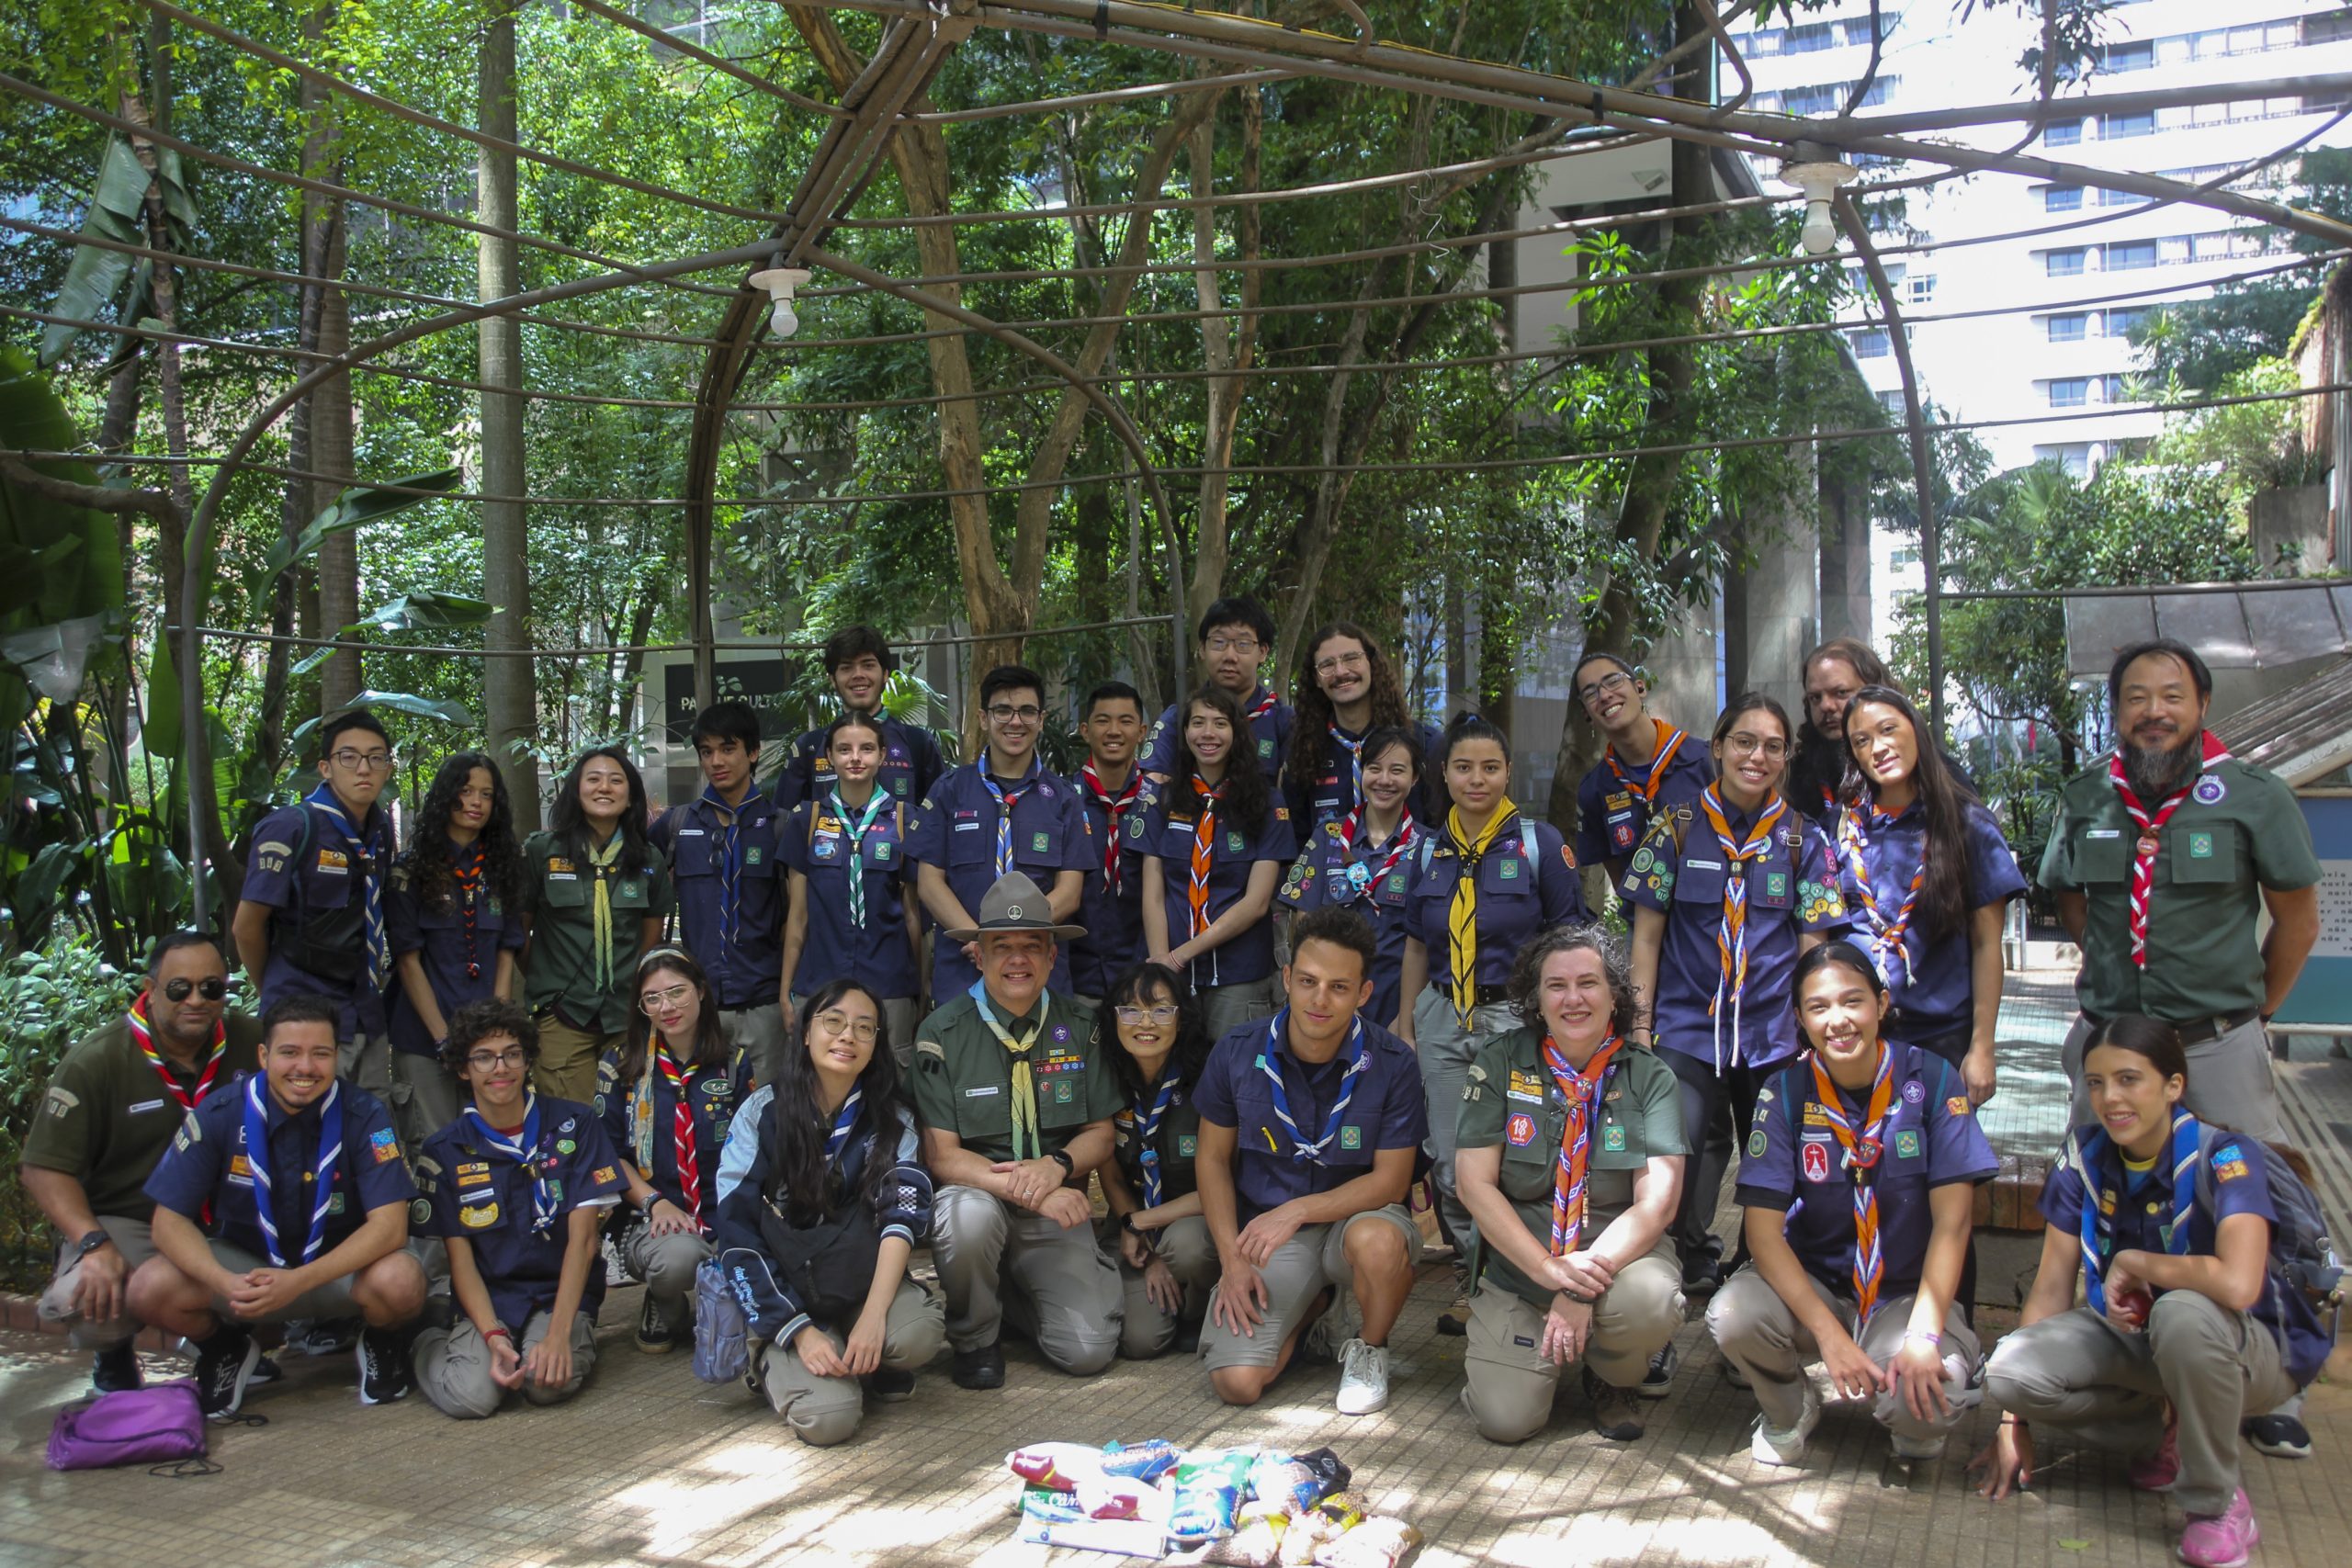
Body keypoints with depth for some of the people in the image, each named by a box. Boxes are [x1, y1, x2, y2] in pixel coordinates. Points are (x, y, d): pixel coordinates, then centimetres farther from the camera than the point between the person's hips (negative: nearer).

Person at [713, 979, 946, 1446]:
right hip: (786, 1293, -2)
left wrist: (874, 1314, -29)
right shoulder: (763, 1112, -5)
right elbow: (736, 1233, -8)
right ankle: (776, 1364, 6)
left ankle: (860, 1364, 2)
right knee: (827, 1417, -27)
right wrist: (798, 1331, -18)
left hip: (859, 1282, 2)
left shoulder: (893, 1120, 0)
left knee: (919, 1331, -32)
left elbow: (903, 1214, -13)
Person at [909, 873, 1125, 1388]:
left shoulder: (1078, 1027, 4)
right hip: (976, 1191, -2)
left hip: (1057, 1210, 3)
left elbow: (1100, 1133, 6)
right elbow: (942, 1156, -10)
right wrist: (1026, 1189, -24)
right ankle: (975, 1339, -7)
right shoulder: (942, 1034, -6)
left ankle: (1012, 1292, 18)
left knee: (1089, 1350, -16)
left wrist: (1055, 1166, -17)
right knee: (971, 1214, -38)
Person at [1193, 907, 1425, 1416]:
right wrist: (1233, 1259, -7)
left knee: (1378, 1240, -39)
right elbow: (1213, 1159, 3)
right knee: (1236, 1382, -18)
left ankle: (1369, 1348, -3)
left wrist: (1298, 1210, -23)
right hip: (1265, 1229, 2)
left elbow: (1391, 1180, -11)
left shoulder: (1392, 1064, -14)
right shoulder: (1237, 1053, -8)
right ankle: (1317, 1308, 16)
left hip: (1353, 1215, -1)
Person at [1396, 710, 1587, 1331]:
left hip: (1517, 1017, -4)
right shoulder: (1430, 850, 10)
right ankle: (1470, 1284, 21)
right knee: (1450, 1167, 5)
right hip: (1444, 1019, 4)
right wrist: (1405, 1024, 13)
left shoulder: (1541, 843, -2)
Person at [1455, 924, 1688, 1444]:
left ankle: (1615, 1378, 2)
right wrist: (1550, 1270, -20)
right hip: (1518, 1269, 1)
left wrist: (1583, 1287, -24)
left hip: (1620, 1254, 0)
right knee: (1504, 1419, -17)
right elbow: (1475, 1185, -8)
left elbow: (1657, 1201, -12)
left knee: (1647, 1303, -35)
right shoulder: (1500, 1065, -2)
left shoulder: (1649, 1077, -3)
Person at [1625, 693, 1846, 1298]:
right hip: (1687, 1027, -1)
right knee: (1679, 1156, -10)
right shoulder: (1677, 827, 1)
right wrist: (1640, 1024, 0)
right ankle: (1696, 1257, 15)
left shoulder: (1803, 839, 4)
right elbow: (1647, 932, 4)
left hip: (1774, 1031, 1)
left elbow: (1813, 944, 6)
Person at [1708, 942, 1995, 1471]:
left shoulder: (1932, 1079, -10)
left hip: (1911, 1292, -1)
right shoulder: (1785, 1092, -9)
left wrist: (1923, 1337, -22)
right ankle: (1790, 1411, 5)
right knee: (1733, 1316, -30)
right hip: (1814, 1284, 1)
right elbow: (1764, 1229, -14)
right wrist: (1828, 1332, -25)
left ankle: (1913, 1426, 10)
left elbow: (1952, 1222, -12)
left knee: (1923, 1401, -31)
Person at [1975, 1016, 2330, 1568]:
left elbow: (2238, 1284, -41)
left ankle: (2217, 1504, -15)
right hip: (2134, 1337, 5)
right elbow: (2051, 1288, -5)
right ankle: (2165, 1429, 5)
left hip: (2249, 1348, -5)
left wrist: (2131, 1262, -24)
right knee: (2007, 1372, -22)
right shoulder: (2086, 1156, -7)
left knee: (2183, 1313, -39)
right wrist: (2015, 1419, -7)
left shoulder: (2223, 1156, -22)